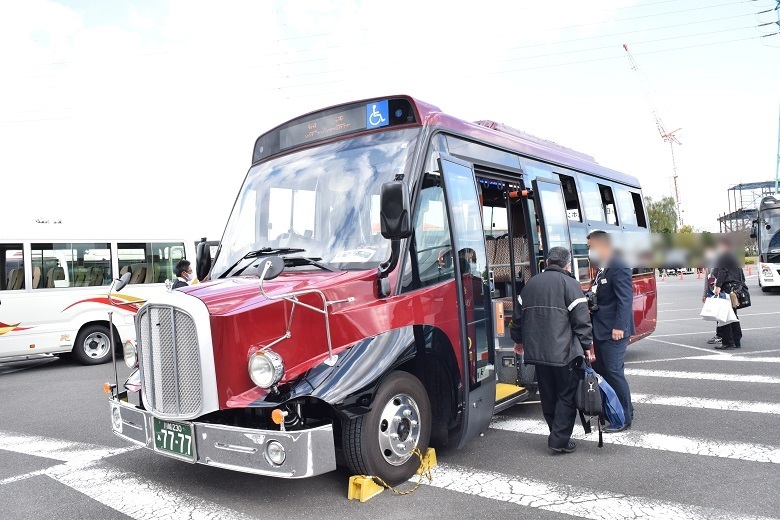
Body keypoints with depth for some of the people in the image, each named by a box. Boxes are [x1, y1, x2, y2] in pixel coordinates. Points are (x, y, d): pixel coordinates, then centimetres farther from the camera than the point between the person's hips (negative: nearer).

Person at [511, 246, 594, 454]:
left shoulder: (530, 284, 14)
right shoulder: (569, 284, -5)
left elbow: (518, 316, 21)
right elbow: (581, 320, -9)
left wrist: (519, 339, 33)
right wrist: (586, 345, 0)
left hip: (537, 352, 6)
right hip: (563, 353, -6)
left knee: (548, 396, 15)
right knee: (567, 396, 3)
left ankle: (557, 435, 25)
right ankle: (560, 440, 1)